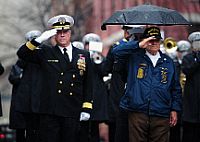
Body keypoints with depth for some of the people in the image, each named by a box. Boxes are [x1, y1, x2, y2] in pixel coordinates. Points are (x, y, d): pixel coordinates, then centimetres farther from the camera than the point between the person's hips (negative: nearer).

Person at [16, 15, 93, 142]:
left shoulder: (83, 55, 13)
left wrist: (86, 108, 3)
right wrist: (40, 40, -13)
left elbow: (88, 84, 12)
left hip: (73, 113, 1)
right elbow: (22, 54, -1)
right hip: (50, 112, -1)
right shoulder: (45, 53, 10)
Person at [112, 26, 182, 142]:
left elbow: (176, 89, 16)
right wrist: (138, 45, -15)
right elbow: (117, 52, -8)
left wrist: (175, 109, 9)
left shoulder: (168, 62, 14)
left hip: (161, 115, 2)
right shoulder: (135, 57, 7)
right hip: (137, 113, -2)